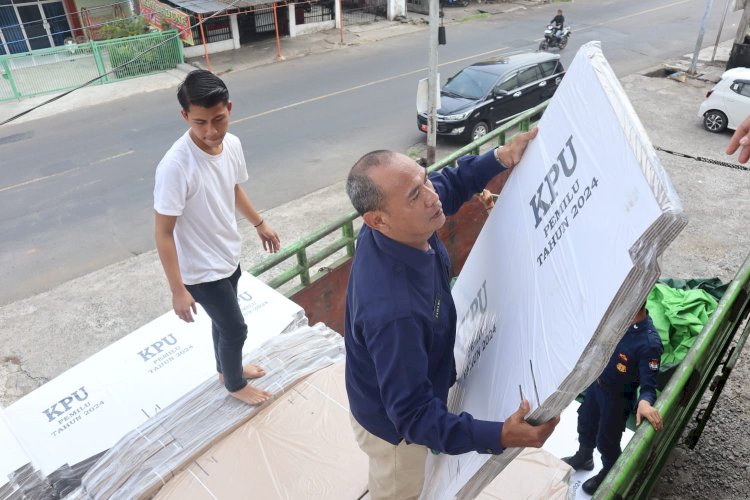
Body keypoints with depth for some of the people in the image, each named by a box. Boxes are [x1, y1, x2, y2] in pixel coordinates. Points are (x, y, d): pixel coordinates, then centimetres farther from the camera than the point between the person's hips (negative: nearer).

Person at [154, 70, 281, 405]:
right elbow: (163, 233, -24)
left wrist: (259, 224, 21)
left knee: (223, 322, 27)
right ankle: (235, 384, 40)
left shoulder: (232, 144, -10)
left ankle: (227, 369, 53)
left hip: (228, 257, 7)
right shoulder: (175, 166, -32)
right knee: (235, 329, 11)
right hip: (201, 270, -6)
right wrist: (178, 290, -22)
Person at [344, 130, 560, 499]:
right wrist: (499, 436, -46)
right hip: (394, 423, -7)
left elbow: (449, 184, 0)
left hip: (412, 386, 7)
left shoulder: (400, 227, -23)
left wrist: (499, 158, -13)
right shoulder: (394, 311, -47)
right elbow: (412, 415, -37)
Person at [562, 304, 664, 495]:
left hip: (618, 397, -7)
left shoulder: (649, 342, -35)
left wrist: (644, 402, -48)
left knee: (607, 441, 16)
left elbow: (649, 384, -29)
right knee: (585, 422, 28)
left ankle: (609, 476, 46)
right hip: (597, 384, 7)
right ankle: (583, 458, 56)